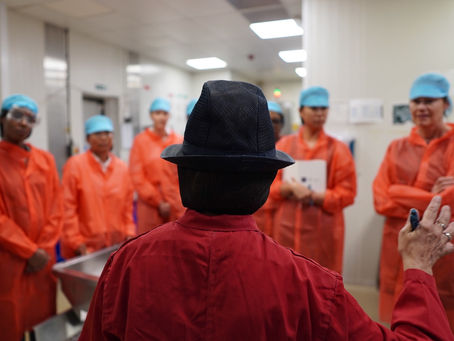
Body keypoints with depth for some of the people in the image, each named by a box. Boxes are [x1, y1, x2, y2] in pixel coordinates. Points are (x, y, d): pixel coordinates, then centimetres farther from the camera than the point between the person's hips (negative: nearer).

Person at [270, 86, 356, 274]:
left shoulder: (338, 148, 1)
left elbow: (347, 193, -2)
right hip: (287, 226, 2)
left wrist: (314, 196, -14)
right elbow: (272, 184, 4)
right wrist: (291, 188, -16)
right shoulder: (284, 144, 6)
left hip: (323, 229, -1)